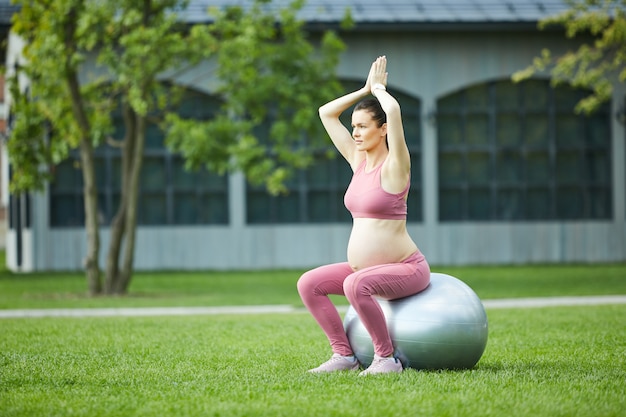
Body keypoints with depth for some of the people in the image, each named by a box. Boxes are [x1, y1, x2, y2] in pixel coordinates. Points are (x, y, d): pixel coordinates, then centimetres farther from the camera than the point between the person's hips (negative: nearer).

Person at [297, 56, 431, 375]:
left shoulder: (394, 166, -13)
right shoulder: (358, 161, 8)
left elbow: (393, 111, -29)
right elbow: (326, 113, 13)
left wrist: (379, 89, -10)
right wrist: (365, 90, 9)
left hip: (407, 269, -8)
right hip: (364, 267, 8)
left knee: (356, 285, -34)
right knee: (308, 284, -2)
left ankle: (387, 359, -21)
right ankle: (344, 355, 1)